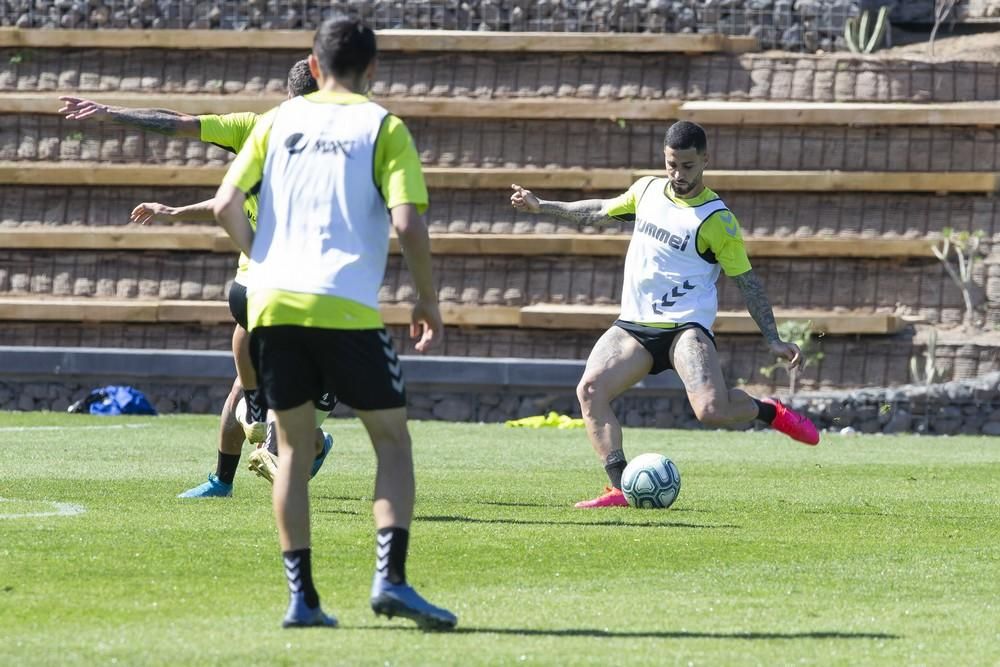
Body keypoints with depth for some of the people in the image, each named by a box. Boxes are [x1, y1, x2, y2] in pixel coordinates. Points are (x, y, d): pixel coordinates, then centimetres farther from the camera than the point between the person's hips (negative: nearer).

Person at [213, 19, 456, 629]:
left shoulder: (279, 121, 14)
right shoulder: (383, 126, 4)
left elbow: (226, 205, 5)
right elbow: (408, 224, -7)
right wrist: (429, 302, 5)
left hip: (272, 303, 3)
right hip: (346, 306, -3)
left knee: (294, 446, 13)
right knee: (392, 438, 7)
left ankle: (301, 597, 7)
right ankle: (390, 578, -10)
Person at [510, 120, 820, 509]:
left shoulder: (717, 220, -8)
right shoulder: (647, 190, 8)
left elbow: (747, 282, -2)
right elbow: (603, 212, 27)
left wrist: (773, 340, -6)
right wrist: (542, 207, 27)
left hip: (686, 327, -5)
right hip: (633, 326, 6)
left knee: (712, 411, -27)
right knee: (590, 389, -18)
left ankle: (769, 412, 7)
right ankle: (620, 488, -19)